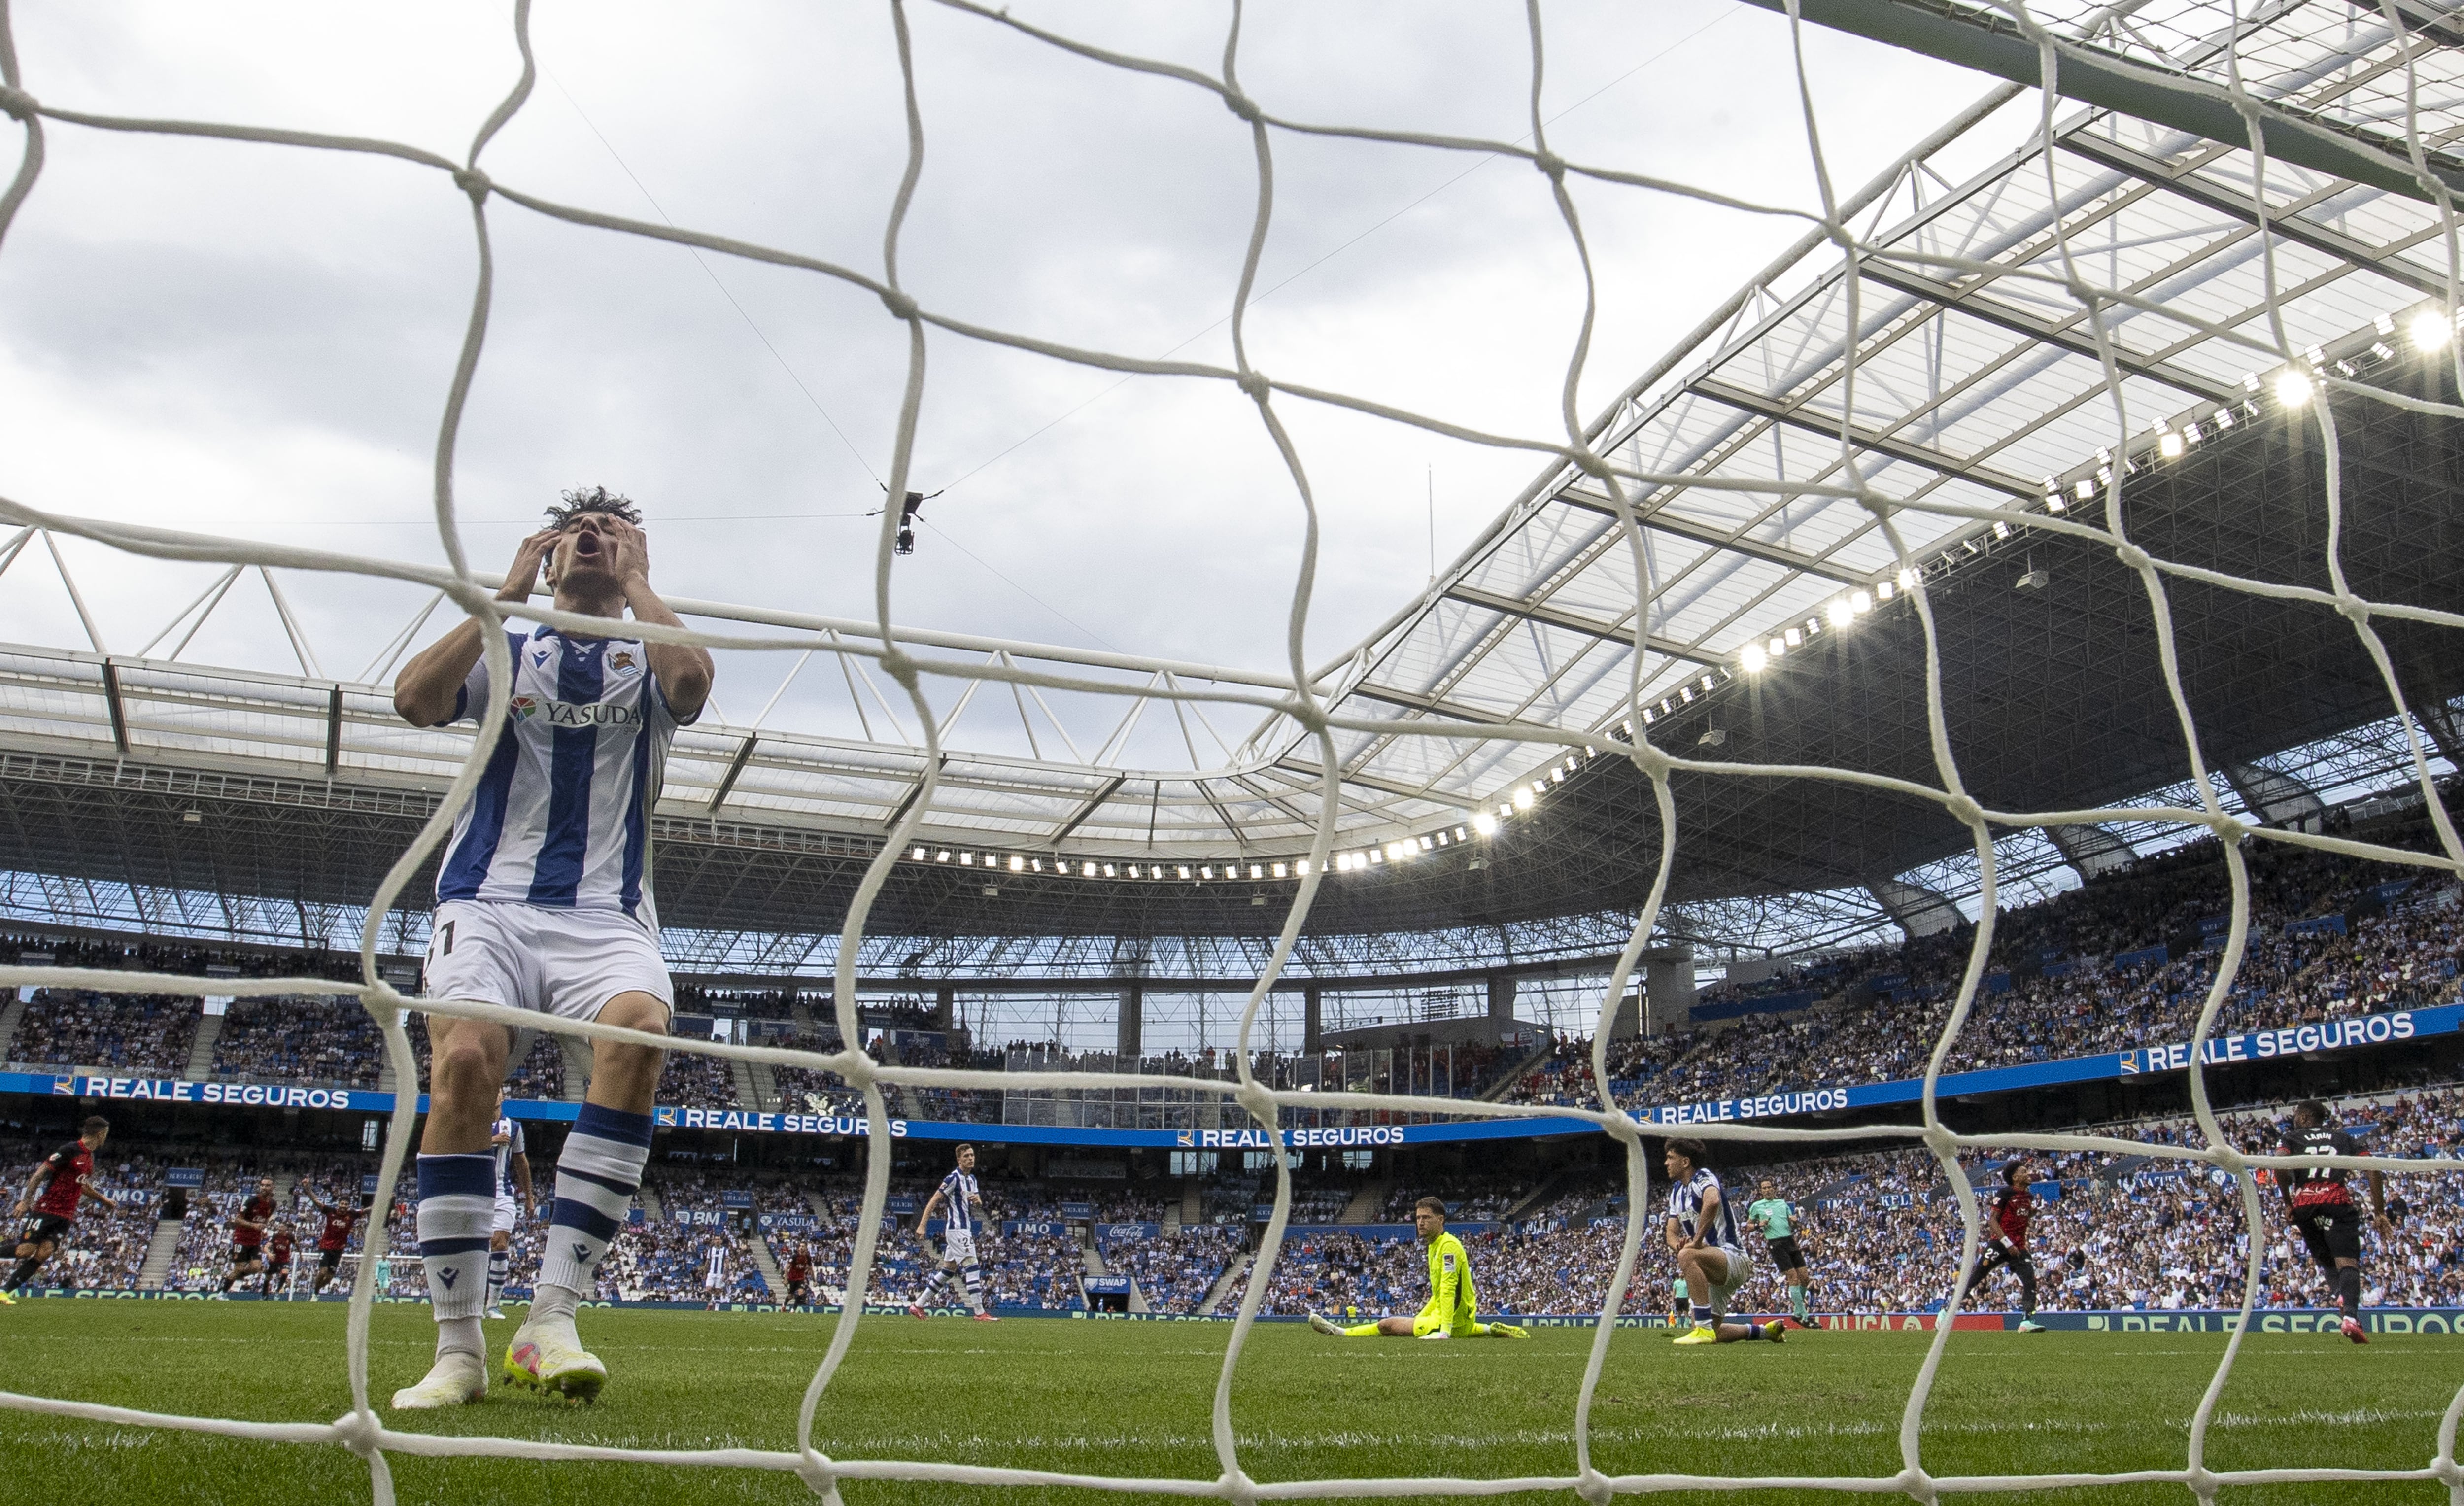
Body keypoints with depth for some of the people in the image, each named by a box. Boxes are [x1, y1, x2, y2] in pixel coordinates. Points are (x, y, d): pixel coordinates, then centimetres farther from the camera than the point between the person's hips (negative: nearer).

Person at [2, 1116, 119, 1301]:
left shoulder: (90, 1158, 15)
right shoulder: (70, 1150, -11)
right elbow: (40, 1172, -13)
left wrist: (105, 1200, 33)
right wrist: (25, 1201, -17)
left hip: (66, 1216, 6)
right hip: (46, 1209, -6)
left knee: (45, 1252, -10)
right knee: (25, 1250, -14)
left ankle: (5, 1291, -4)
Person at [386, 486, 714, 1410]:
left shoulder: (647, 659, 17)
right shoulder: (505, 652, 19)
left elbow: (692, 683, -9)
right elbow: (416, 698, -2)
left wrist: (635, 580, 3)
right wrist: (509, 589, 4)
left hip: (606, 910, 0)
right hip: (489, 898, 1)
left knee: (640, 1031, -32)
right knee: (466, 1061, -26)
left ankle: (552, 1320, -29)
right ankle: (458, 1347, -15)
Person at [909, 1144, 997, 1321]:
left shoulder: (972, 1179, 15)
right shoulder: (954, 1178, -12)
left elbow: (978, 1207, 19)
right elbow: (933, 1201, -14)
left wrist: (977, 1201, -6)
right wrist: (922, 1226, -21)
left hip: (965, 1229, 10)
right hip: (956, 1229, -10)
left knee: (948, 1270, 13)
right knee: (972, 1267, -13)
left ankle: (917, 1306, 20)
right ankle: (980, 1313, -13)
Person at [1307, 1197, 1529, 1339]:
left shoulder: (1448, 1246, -17)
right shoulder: (1435, 1246, 13)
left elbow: (1448, 1290, -26)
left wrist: (1445, 1331, -32)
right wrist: (1419, 1318, 20)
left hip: (1453, 1320, -10)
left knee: (1386, 1325, -10)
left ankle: (1341, 1333, 7)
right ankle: (1493, 1330, 26)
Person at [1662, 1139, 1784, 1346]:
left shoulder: (1703, 1177, -13)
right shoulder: (1677, 1190, 14)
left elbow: (1712, 1201, -37)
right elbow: (1671, 1232, 11)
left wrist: (1696, 1242, -29)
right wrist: (1679, 1245, -13)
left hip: (1733, 1258, -10)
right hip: (1713, 1273, 10)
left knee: (1688, 1256, -37)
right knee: (1711, 1334, 8)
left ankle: (1704, 1329, -35)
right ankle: (1765, 1331, 26)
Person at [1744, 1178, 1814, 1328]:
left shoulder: (1782, 1203, 17)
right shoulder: (1757, 1206, 6)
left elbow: (1793, 1224, 22)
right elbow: (1748, 1225, 11)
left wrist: (1795, 1221, -1)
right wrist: (1759, 1225, -8)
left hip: (1791, 1241, 5)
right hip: (1776, 1244, -5)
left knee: (1805, 1278, 1)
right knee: (1793, 1278, -13)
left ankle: (1798, 1311, 18)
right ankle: (1803, 1315, -9)